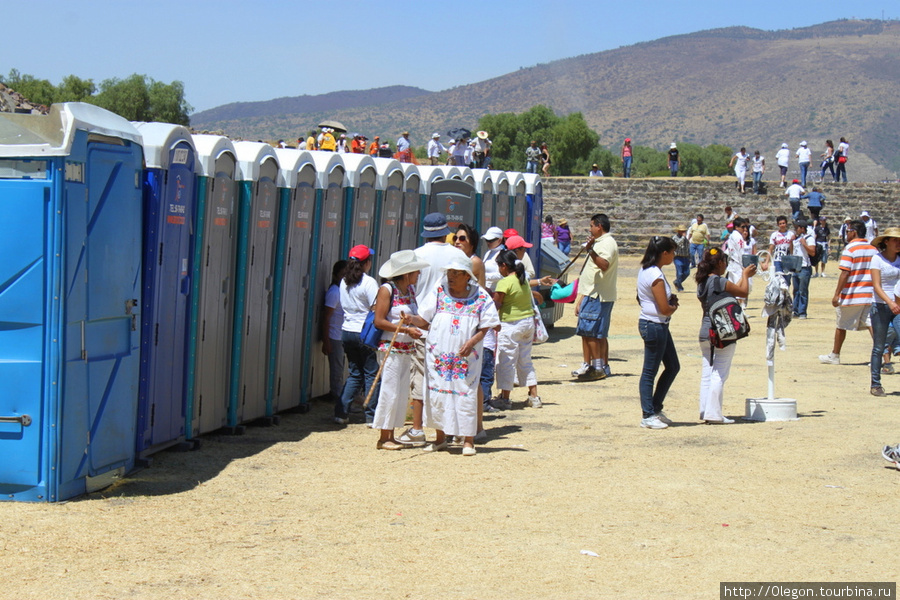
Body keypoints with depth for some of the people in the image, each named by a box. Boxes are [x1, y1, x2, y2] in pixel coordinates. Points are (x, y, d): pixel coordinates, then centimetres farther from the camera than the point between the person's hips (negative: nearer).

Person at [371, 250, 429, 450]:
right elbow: (379, 321, -15)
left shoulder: (411, 289, 11)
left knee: (402, 393, 8)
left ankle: (391, 435, 14)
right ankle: (383, 438, 0)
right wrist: (406, 329, -19)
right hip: (391, 348, -8)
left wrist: (411, 319, 0)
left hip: (407, 349, 8)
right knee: (390, 392, -6)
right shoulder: (387, 290, -10)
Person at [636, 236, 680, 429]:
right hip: (654, 326, -11)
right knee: (650, 372, -1)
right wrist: (674, 306, 1)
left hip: (658, 326, 11)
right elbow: (665, 309, -22)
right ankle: (648, 416, 7)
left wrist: (671, 300, 7)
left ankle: (655, 409, 23)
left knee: (673, 366, 17)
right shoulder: (655, 276, -21)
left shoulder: (646, 270, 9)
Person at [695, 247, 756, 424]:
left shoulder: (702, 283, 9)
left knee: (706, 374, 10)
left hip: (705, 333, 8)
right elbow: (744, 292, -4)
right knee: (719, 375, -4)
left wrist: (744, 276, 27)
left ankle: (705, 412, 12)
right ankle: (713, 413, -4)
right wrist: (745, 275, 13)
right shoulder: (720, 282, -16)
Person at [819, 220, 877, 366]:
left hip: (851, 296, -5)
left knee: (841, 326, 9)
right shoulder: (873, 249, 7)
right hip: (869, 296, 5)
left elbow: (845, 273, -16)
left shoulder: (849, 249, -11)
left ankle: (835, 356, 20)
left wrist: (837, 294, -14)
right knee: (872, 324, 1)